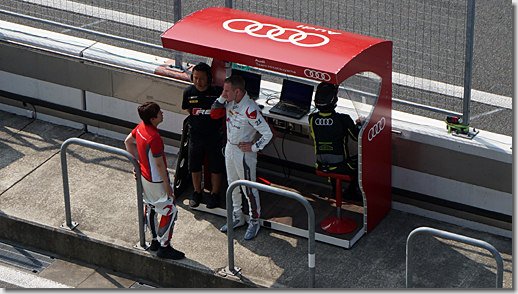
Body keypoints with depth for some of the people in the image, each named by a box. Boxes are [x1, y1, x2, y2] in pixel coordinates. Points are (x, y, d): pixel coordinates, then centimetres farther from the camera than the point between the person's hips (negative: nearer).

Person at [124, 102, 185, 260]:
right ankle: (164, 246, 6)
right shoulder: (154, 137, -32)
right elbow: (159, 164, -25)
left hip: (144, 175, 10)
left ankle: (155, 241, 35)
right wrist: (167, 185, -16)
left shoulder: (140, 127, -5)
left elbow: (127, 142, 12)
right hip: (156, 180, -10)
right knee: (170, 211, 1)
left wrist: (136, 161, 17)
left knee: (150, 208, 21)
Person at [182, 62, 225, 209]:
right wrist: (198, 122, 10)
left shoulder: (218, 92, -17)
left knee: (216, 167, 9)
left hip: (214, 135, -2)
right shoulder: (189, 92, -8)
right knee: (194, 166, 14)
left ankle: (215, 193, 28)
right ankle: (197, 192, 34)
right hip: (196, 135, 2)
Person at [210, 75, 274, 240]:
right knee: (232, 185, 21)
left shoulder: (250, 110, -30)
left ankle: (254, 222, 22)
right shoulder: (230, 102, -7)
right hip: (229, 148, 8)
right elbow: (214, 114, 3)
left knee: (249, 189, 6)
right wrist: (221, 98, -11)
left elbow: (267, 133, -27)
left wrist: (254, 147, -18)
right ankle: (237, 218, 38)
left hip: (244, 153, -8)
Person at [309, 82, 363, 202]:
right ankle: (351, 192, 25)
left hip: (321, 166, 5)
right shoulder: (343, 119, -23)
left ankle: (335, 189, 43)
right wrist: (359, 123, 14)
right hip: (341, 167, -5)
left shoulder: (312, 118, -11)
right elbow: (358, 137, -8)